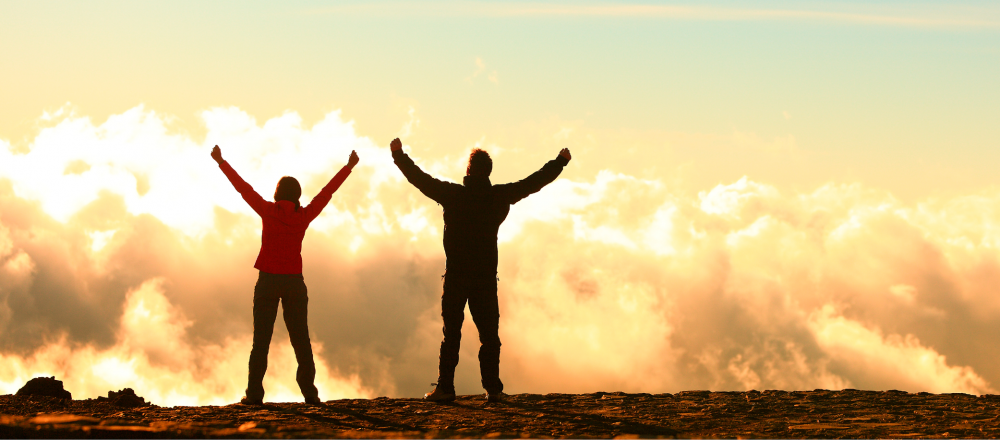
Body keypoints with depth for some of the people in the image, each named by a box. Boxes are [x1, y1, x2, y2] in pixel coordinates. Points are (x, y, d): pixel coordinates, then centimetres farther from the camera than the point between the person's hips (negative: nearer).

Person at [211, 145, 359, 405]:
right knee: (301, 339, 6)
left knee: (261, 339, -1)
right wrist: (349, 167, 21)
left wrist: (221, 162, 6)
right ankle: (309, 392, 1)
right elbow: (327, 191, 11)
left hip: (268, 281, -2)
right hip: (295, 282, 2)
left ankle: (255, 393, -7)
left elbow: (243, 188, -1)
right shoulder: (305, 216, 1)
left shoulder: (269, 212, -5)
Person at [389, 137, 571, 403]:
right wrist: (561, 162, 21)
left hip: (456, 276, -1)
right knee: (489, 334, 5)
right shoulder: (500, 197, -2)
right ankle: (492, 389, 0)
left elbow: (420, 179, -1)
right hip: (486, 278, 1)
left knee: (451, 333, 3)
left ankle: (445, 388, -1)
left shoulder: (452, 195, -7)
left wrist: (399, 154, 11)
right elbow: (534, 182, 7)